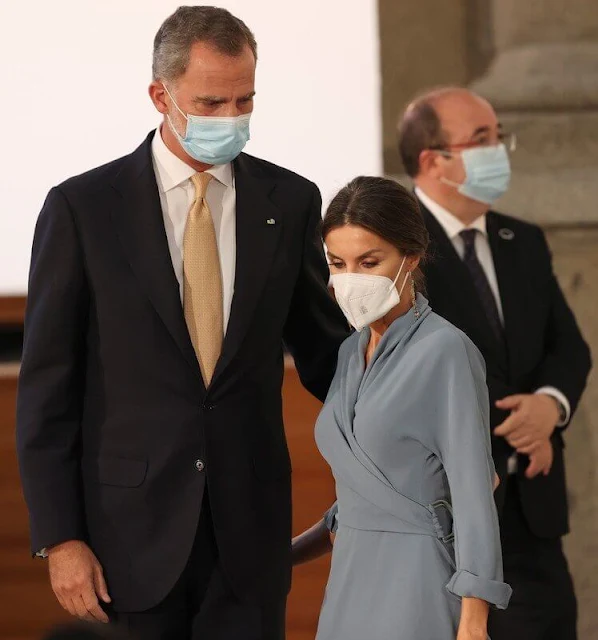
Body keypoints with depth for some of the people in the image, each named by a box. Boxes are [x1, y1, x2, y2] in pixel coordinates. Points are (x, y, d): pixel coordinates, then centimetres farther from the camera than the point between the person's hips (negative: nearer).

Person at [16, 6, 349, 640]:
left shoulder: (290, 201, 3)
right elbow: (47, 388, -3)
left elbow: (322, 348, 15)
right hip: (130, 528, -2)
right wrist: (58, 538, -8)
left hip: (250, 527, 2)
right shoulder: (82, 208, -4)